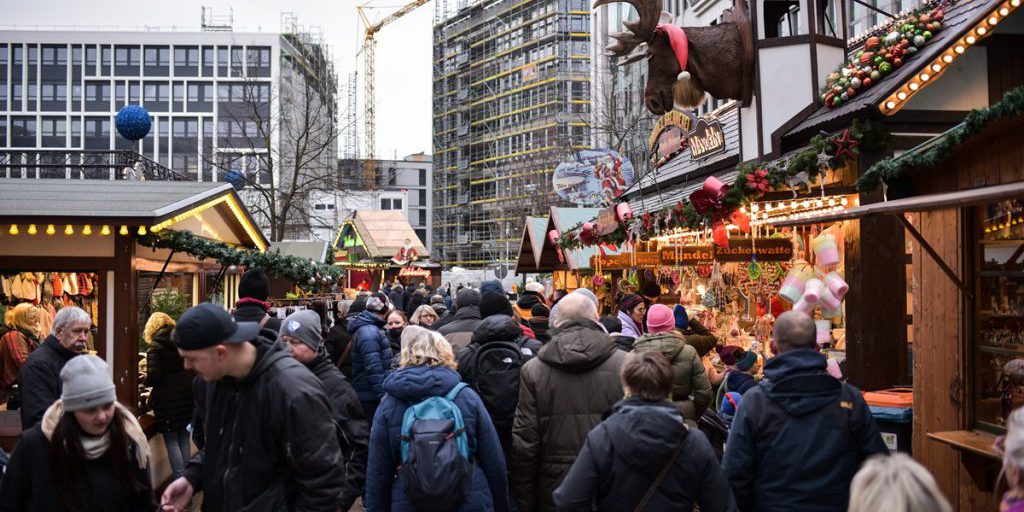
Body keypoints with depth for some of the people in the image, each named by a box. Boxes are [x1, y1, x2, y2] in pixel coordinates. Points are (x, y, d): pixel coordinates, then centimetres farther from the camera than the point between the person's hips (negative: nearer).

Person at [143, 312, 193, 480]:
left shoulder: (155, 348, -9)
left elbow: (153, 376, -16)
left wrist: (145, 380, 4)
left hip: (167, 399, -5)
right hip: (187, 397, 6)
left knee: (172, 441, 2)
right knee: (184, 439, 14)